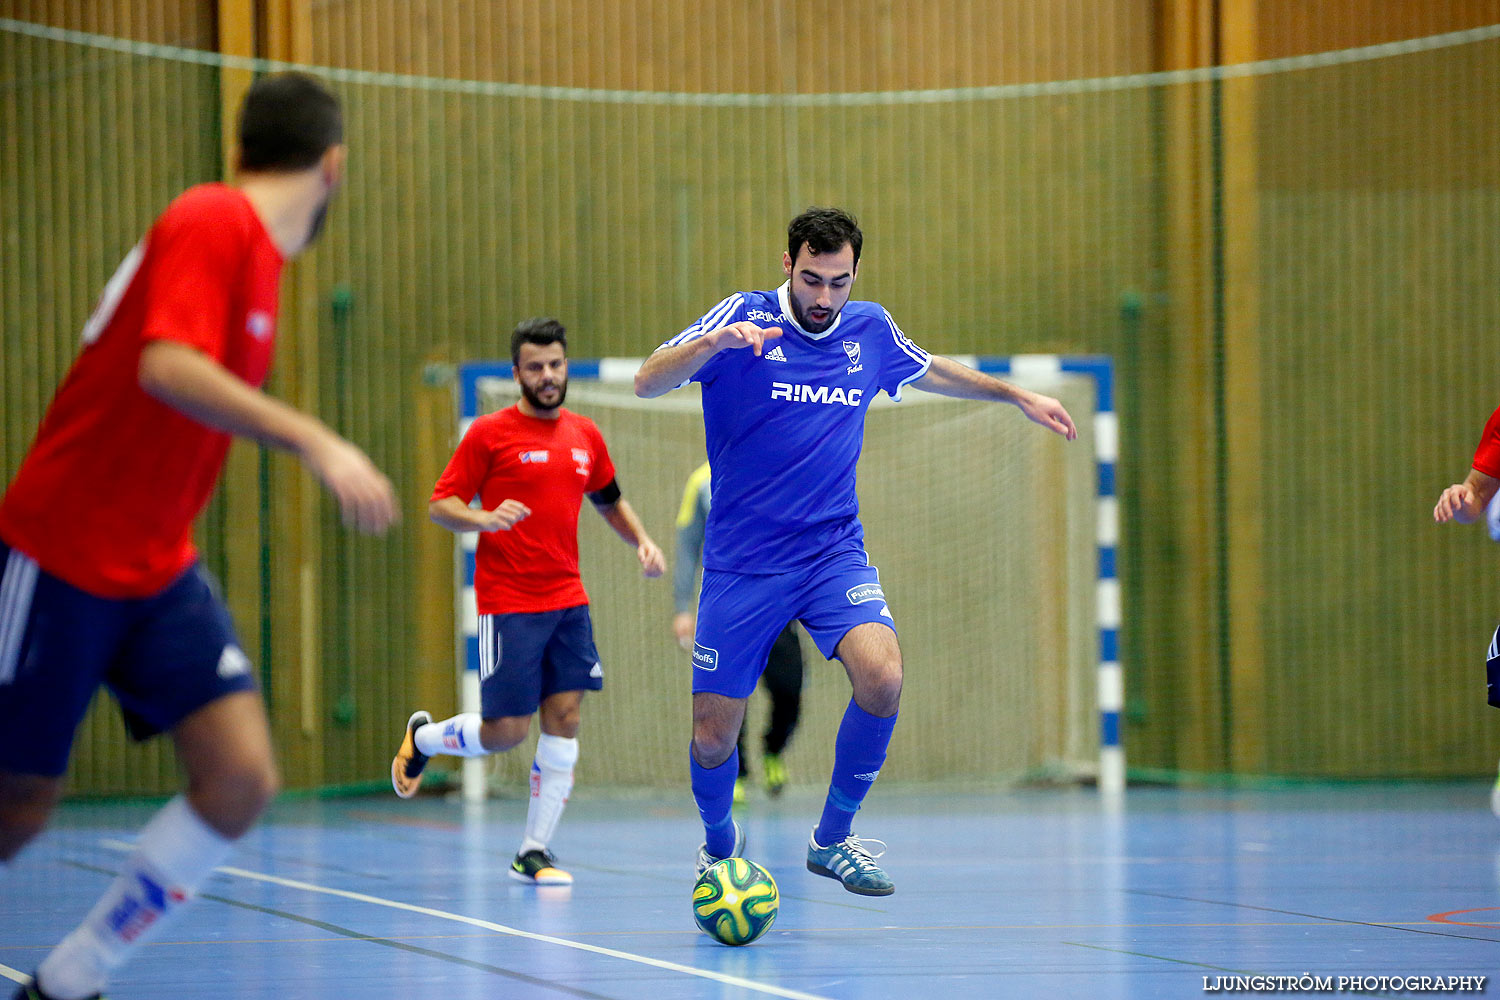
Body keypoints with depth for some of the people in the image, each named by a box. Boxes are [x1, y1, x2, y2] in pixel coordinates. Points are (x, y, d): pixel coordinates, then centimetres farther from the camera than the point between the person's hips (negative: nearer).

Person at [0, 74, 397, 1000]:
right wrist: (315, 441, -35)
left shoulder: (258, 247, 11)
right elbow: (167, 367, -30)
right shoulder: (212, 222, -15)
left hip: (158, 572, 8)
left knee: (242, 780, -7)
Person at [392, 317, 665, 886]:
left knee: (564, 720, -2)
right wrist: (485, 519, -24)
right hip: (507, 604, -5)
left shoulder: (585, 436, 12)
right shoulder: (490, 434, -5)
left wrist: (642, 541, 10)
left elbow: (609, 501, 27)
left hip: (567, 601, 5)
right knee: (506, 731, -5)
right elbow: (440, 505, -5)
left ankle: (534, 853, 6)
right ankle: (422, 738, 26)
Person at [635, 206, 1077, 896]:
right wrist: (716, 340, -37)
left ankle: (832, 840, -3)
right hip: (742, 565, -3)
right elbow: (648, 382, -21)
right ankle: (720, 843, 33)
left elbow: (931, 372, 29)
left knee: (882, 676, -24)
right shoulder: (746, 318, -8)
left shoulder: (871, 330, 6)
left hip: (834, 551, 3)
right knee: (713, 737, -1)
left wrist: (1016, 395, 30)